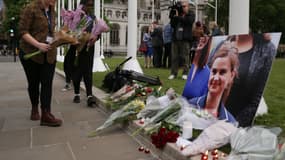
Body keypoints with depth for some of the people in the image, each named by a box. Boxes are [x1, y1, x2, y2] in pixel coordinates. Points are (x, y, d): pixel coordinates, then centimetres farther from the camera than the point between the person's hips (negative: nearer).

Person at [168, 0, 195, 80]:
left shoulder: (191, 14, 9)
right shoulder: (177, 13, 18)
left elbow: (189, 21, -12)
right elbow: (172, 24, 13)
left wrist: (178, 17, -9)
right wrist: (174, 17, -3)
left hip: (185, 39, -3)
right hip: (175, 38, 3)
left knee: (185, 57, -5)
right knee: (174, 57, 1)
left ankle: (185, 73, 2)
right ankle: (173, 73, 6)